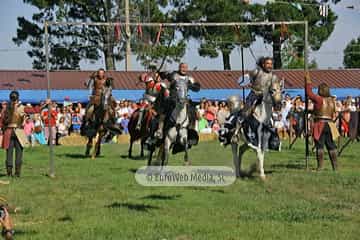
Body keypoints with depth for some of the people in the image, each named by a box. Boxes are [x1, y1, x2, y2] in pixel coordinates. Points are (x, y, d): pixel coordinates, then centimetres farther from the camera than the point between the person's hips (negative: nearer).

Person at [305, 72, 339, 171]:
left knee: (319, 146, -2)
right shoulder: (331, 101, 7)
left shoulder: (319, 99, -11)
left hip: (320, 125, -5)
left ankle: (320, 166, -5)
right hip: (330, 124, 5)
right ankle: (335, 166, 7)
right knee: (331, 146, 8)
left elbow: (309, 93, -5)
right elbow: (333, 114, 13)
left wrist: (308, 81, 4)